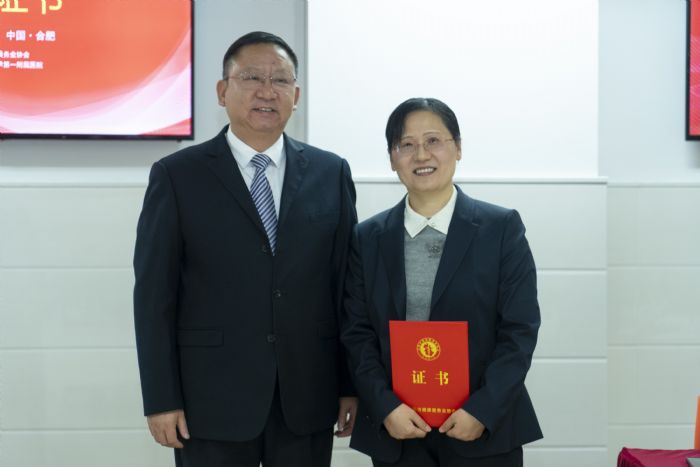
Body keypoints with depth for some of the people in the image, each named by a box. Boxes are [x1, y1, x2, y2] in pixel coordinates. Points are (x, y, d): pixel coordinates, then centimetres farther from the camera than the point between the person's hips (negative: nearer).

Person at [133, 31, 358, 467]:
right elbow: (154, 295, -3)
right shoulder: (177, 175, -2)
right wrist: (161, 399, -6)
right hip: (212, 398, -2)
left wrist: (351, 384, 4)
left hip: (308, 397, 2)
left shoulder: (331, 172, 5)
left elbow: (348, 285, 6)